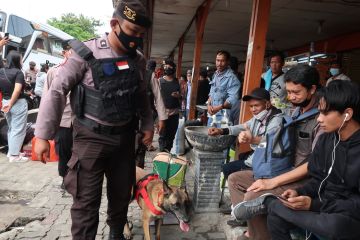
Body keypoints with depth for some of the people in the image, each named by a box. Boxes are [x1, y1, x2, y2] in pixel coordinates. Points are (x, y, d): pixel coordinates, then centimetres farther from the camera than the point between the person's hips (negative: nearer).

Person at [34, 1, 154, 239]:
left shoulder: (138, 59, 3)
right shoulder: (86, 53, -13)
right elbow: (57, 91, -11)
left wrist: (148, 124, 9)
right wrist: (43, 135, -11)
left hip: (125, 136, 5)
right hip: (91, 137, -5)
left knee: (122, 192, 17)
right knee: (86, 200, 1)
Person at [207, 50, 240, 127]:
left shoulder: (231, 77, -13)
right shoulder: (215, 75, 14)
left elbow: (233, 99, -21)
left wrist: (219, 107, -27)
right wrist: (209, 105, 1)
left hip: (223, 115, -8)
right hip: (212, 114, 8)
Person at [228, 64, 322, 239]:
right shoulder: (297, 111, 8)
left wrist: (273, 182, -25)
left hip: (305, 180, -9)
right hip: (284, 169, 9)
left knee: (252, 197, -28)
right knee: (235, 179, 6)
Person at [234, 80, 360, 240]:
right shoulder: (326, 139, 2)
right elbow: (318, 180, 7)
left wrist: (314, 204, -25)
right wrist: (299, 192, -12)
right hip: (325, 206, 6)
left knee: (335, 225, -39)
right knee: (276, 217, -16)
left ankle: (268, 202, -19)